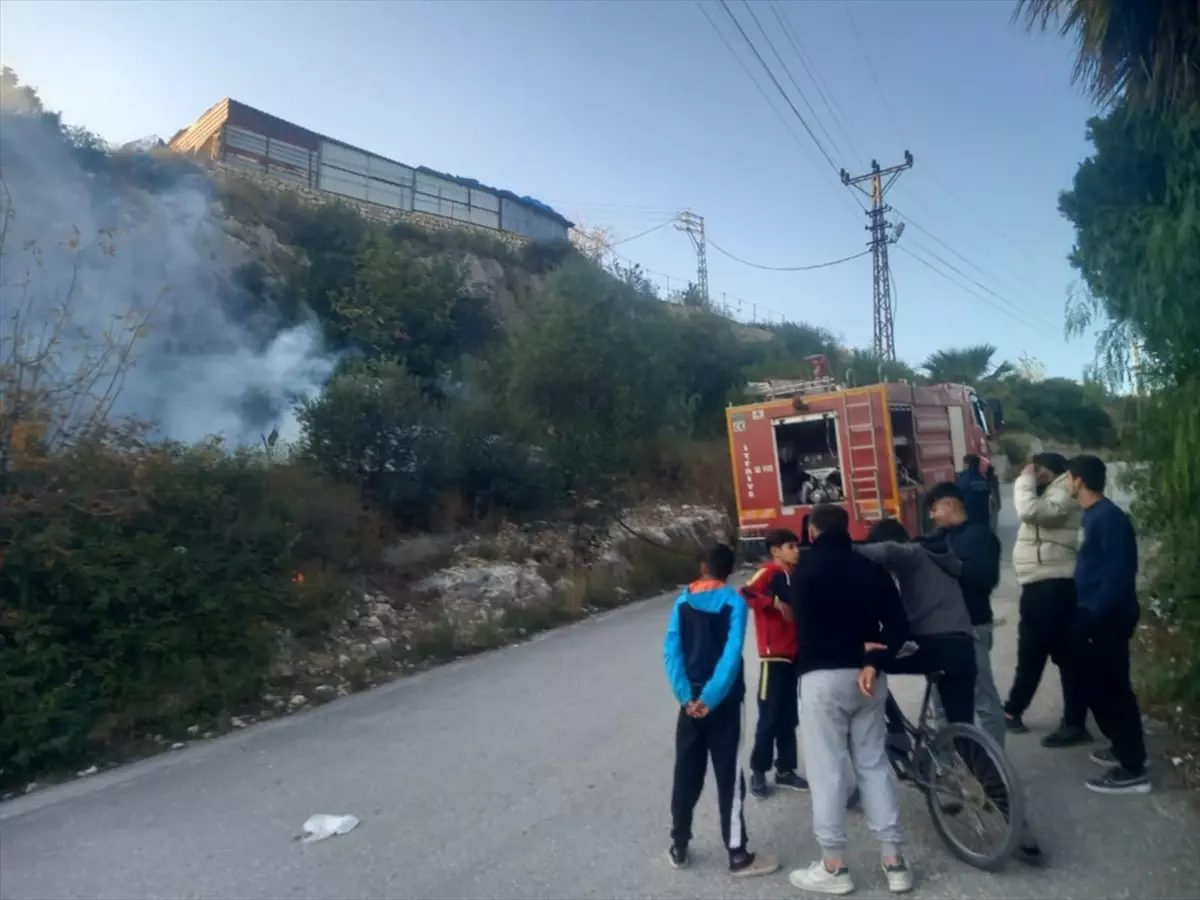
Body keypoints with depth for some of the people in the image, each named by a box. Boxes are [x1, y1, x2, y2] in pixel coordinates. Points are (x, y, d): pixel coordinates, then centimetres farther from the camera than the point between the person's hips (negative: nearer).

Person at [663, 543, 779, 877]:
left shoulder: (683, 601, 2)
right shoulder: (734, 601, -7)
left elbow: (671, 651, -6)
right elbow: (732, 653, -18)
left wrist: (686, 695, -8)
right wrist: (711, 697, -17)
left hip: (691, 700, 3)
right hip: (722, 702, -3)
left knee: (686, 774, 12)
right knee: (729, 777, 4)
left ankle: (679, 848, 22)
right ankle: (738, 855, 12)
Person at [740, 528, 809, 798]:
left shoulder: (796, 576, 13)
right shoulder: (768, 573, -10)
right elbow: (745, 595, -26)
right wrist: (775, 602, -25)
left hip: (796, 655, 7)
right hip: (774, 656, -7)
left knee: (789, 717, 14)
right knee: (770, 717, 0)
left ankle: (785, 770, 25)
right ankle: (758, 772, 12)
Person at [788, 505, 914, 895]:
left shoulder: (807, 566, -3)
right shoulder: (871, 567, 10)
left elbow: (807, 628, -11)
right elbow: (899, 626, 1)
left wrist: (858, 646, -4)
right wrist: (873, 663, -9)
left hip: (823, 677, -5)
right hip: (867, 675, 5)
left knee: (826, 770, 3)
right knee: (874, 764, 15)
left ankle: (834, 867, 11)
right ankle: (894, 862, 18)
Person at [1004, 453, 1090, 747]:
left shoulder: (1064, 494, -11)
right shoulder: (1048, 496, 20)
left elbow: (1029, 511, -25)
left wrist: (1025, 480, -13)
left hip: (1054, 587, -10)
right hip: (1038, 586, 10)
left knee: (1066, 656, -1)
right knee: (1029, 654, 18)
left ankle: (1075, 724, 8)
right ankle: (1013, 710, 30)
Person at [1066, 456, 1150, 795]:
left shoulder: (1109, 517, -18)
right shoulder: (1094, 515, 11)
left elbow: (1120, 571, -23)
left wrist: (1095, 614, -22)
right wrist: (1086, 614, 17)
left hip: (1108, 617, -10)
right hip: (1096, 615, 10)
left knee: (1111, 689, -2)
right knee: (1097, 684, 18)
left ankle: (1133, 768, 8)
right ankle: (1123, 747, 32)